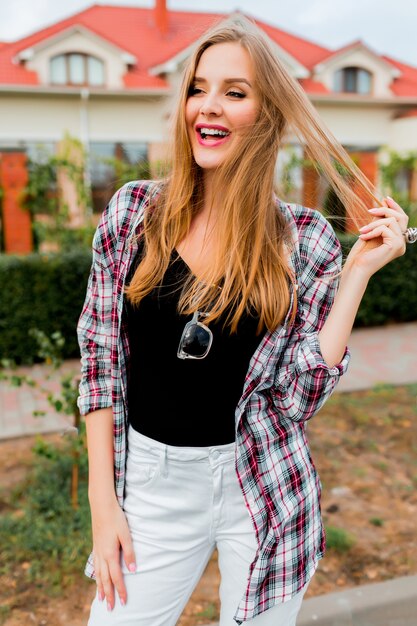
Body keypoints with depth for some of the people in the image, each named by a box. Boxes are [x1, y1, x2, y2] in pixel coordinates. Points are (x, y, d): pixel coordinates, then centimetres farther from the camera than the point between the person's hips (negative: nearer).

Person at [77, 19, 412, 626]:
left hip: (263, 487, 0)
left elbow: (296, 398, -10)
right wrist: (103, 499, -3)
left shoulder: (306, 241, -8)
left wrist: (358, 273, -16)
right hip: (152, 483, 1)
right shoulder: (133, 211, -5)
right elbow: (101, 356, -1)